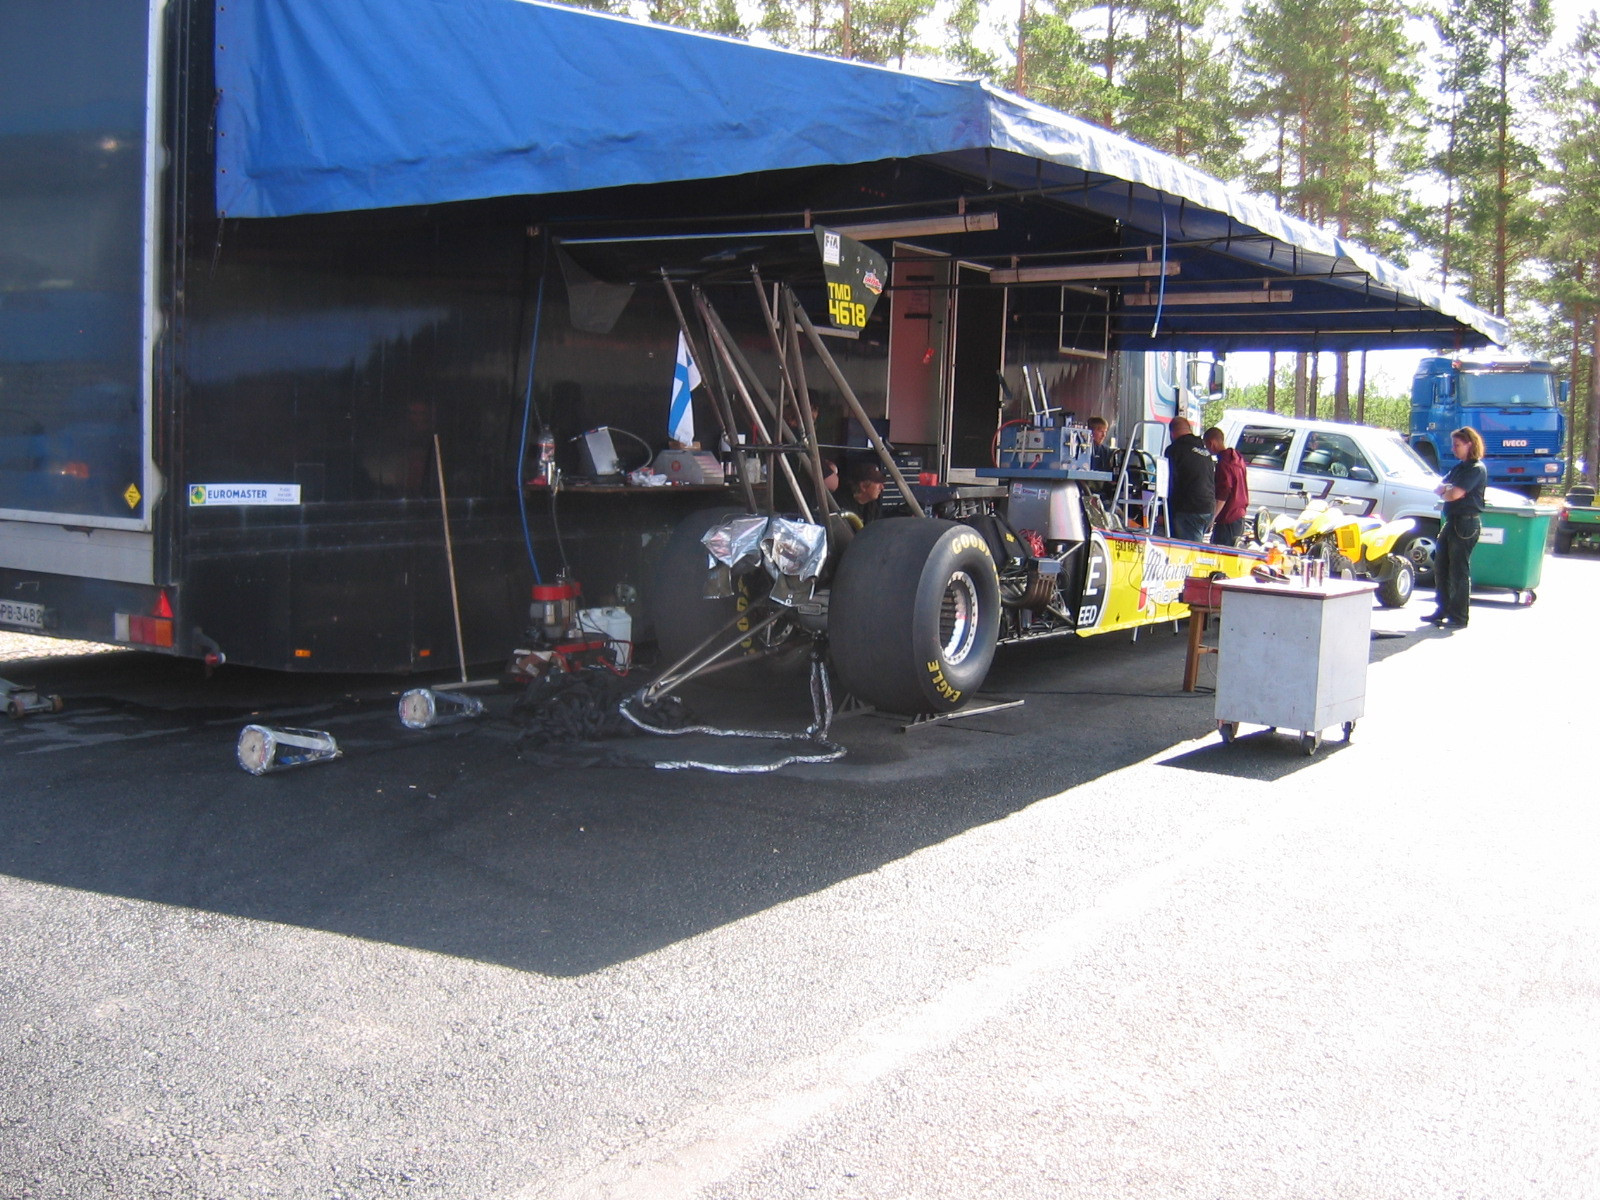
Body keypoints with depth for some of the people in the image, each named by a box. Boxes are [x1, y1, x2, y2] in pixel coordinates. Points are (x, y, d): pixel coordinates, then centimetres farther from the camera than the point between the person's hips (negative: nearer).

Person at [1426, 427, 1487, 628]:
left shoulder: (1476, 468, -12)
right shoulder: (1459, 467, 18)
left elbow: (1455, 494, -22)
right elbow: (1439, 488, 15)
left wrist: (1446, 491, 0)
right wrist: (1445, 488, -8)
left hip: (1466, 523, -10)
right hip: (1451, 521, 10)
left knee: (1459, 570, -6)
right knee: (1440, 567, 12)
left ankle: (1458, 617, -1)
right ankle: (1442, 610, 22)